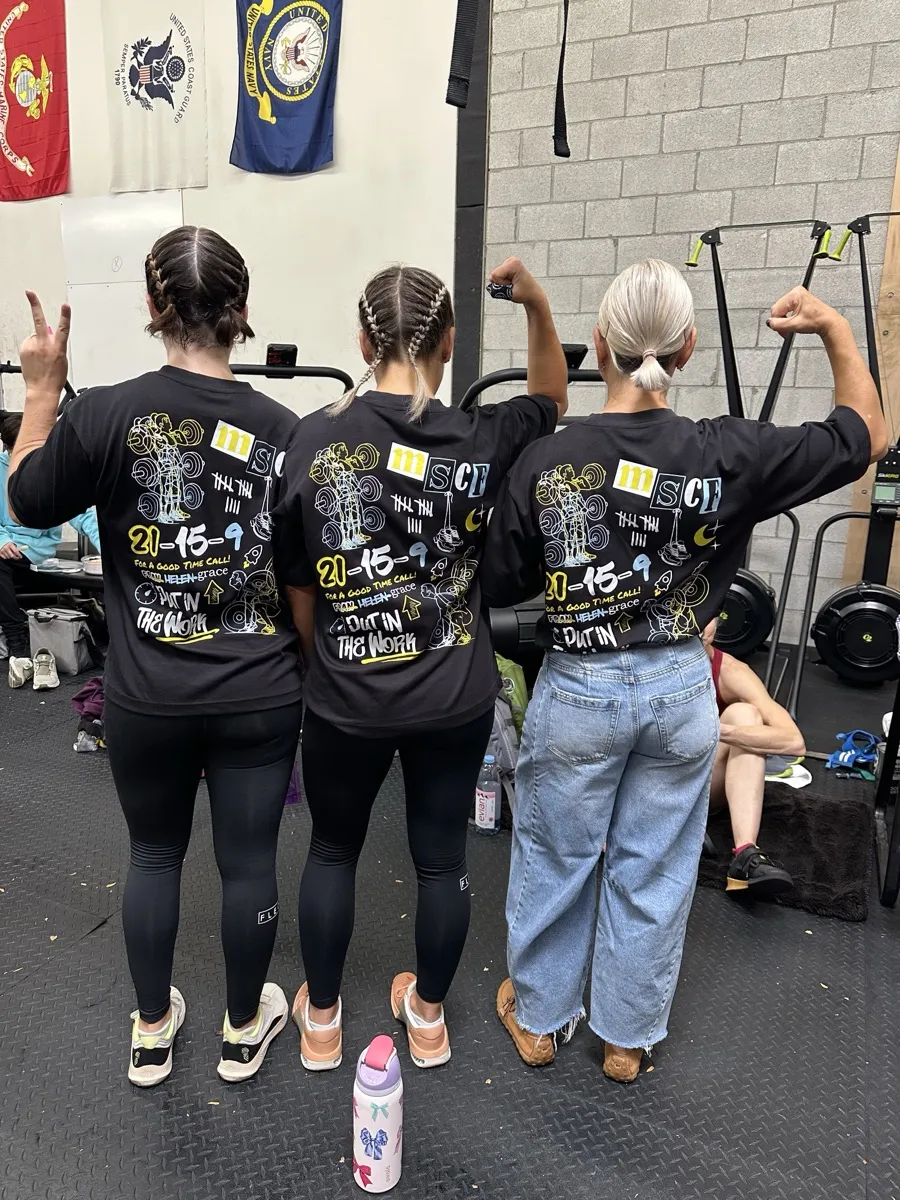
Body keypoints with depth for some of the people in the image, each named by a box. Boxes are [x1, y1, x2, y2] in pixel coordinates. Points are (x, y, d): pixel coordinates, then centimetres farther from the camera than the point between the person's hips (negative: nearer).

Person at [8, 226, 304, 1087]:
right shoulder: (284, 430, -9)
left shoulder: (105, 415, -12)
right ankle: (244, 1031, 39)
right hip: (259, 694, 0)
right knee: (248, 860, 16)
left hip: (146, 695, 1)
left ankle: (151, 1033, 41)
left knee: (153, 855, 22)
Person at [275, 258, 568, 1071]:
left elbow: (300, 589, -2)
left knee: (333, 850, 22)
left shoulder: (312, 442, -10)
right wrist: (538, 307, -1)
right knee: (442, 856, 19)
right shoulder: (478, 441, -10)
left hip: (346, 698, 0)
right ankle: (429, 1017, 40)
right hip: (456, 699, 1)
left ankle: (321, 1020, 39)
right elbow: (551, 404, 13)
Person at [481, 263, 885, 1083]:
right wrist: (835, 328, 12)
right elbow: (867, 436, 2)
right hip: (680, 691, 1)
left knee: (555, 861, 20)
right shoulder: (729, 454, -14)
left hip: (577, 691, 0)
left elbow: (501, 588, -4)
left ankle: (537, 1016, 41)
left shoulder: (545, 462, -15)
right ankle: (627, 1036, 39)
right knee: (654, 873, 19)